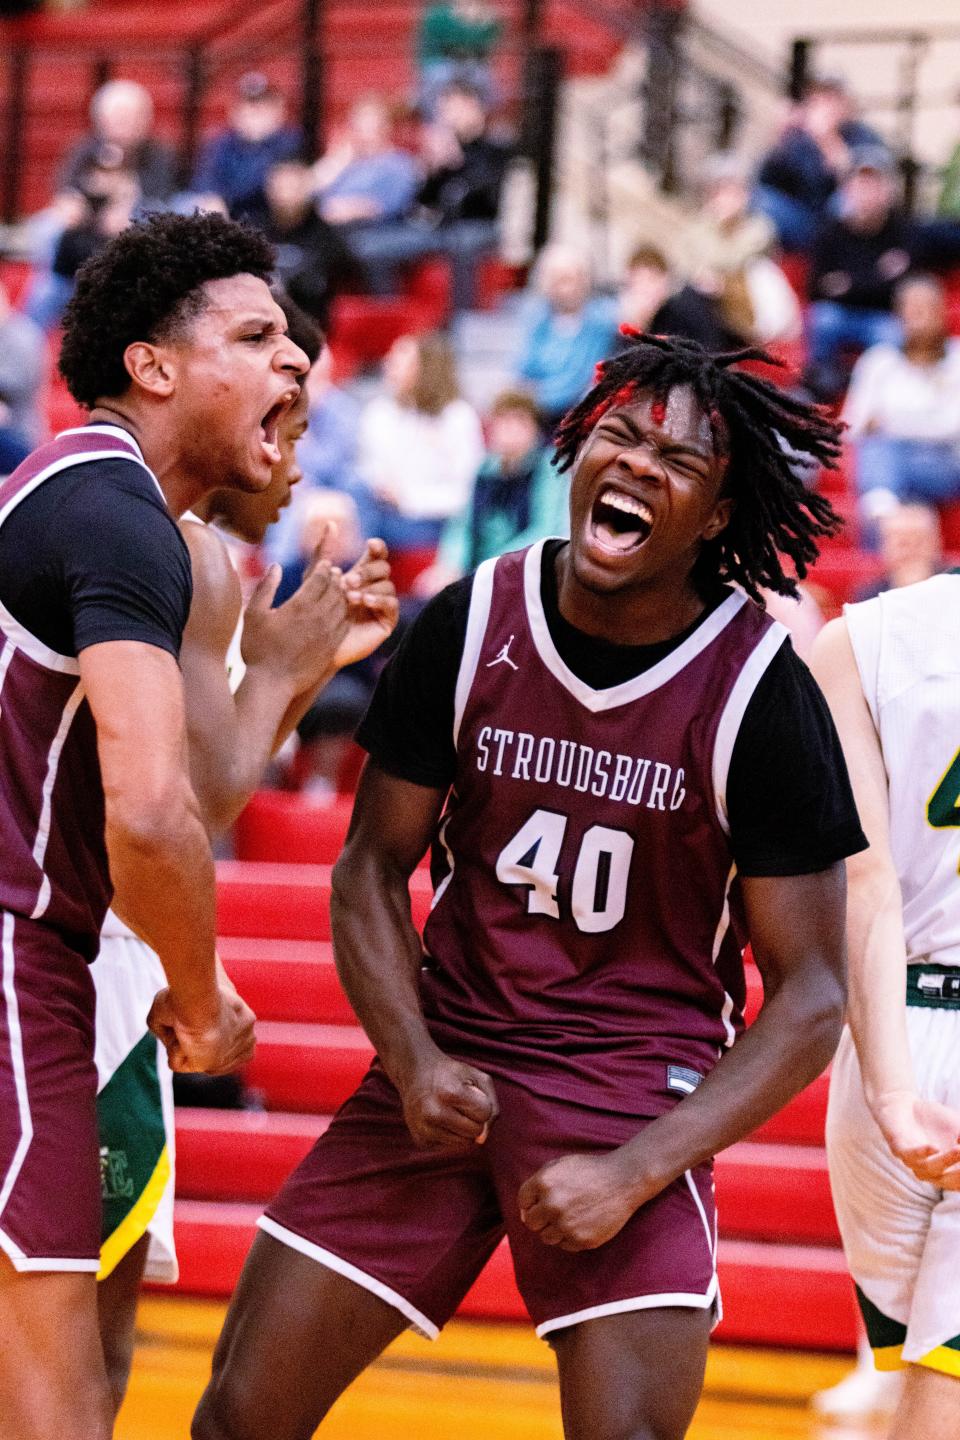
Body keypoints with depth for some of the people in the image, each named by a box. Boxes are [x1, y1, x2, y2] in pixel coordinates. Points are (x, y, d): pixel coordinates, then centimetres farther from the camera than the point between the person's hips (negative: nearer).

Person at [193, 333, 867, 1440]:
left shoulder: (762, 693, -12)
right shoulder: (471, 626, -4)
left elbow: (808, 997, -9)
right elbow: (373, 868, 6)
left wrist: (636, 1175, -18)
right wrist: (413, 1064, -10)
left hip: (636, 1088, -3)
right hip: (447, 1067, 3)